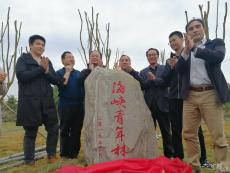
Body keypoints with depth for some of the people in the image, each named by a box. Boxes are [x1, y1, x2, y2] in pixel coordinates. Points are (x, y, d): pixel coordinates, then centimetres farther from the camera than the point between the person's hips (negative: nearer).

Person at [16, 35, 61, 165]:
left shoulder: (47, 61, 14)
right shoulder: (23, 59, 3)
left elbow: (56, 80, 7)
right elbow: (21, 76, -15)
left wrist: (46, 71, -11)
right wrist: (40, 68, -13)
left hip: (47, 101, 4)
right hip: (29, 101, -4)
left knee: (54, 128, 5)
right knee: (31, 132, 4)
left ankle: (51, 154, 22)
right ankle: (29, 160, 18)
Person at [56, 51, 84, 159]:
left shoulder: (79, 73, 15)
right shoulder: (59, 72, 3)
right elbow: (62, 85, -15)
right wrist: (68, 71, -7)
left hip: (79, 105, 4)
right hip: (65, 105, -4)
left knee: (77, 130, 6)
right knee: (65, 130, 3)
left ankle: (74, 152, 16)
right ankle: (64, 153, 13)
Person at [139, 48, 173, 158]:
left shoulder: (165, 69, 8)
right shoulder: (143, 72, 12)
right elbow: (141, 87, -1)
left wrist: (154, 79, -15)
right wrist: (149, 80, -16)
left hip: (162, 104, -1)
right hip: (148, 105, 2)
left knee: (166, 132, 6)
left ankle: (169, 155, 17)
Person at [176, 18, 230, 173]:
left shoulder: (216, 43, 8)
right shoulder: (185, 51, 16)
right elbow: (179, 69, 2)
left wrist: (194, 48, -15)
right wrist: (187, 50, -9)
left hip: (210, 94, -3)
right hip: (190, 96, 4)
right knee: (189, 134, 4)